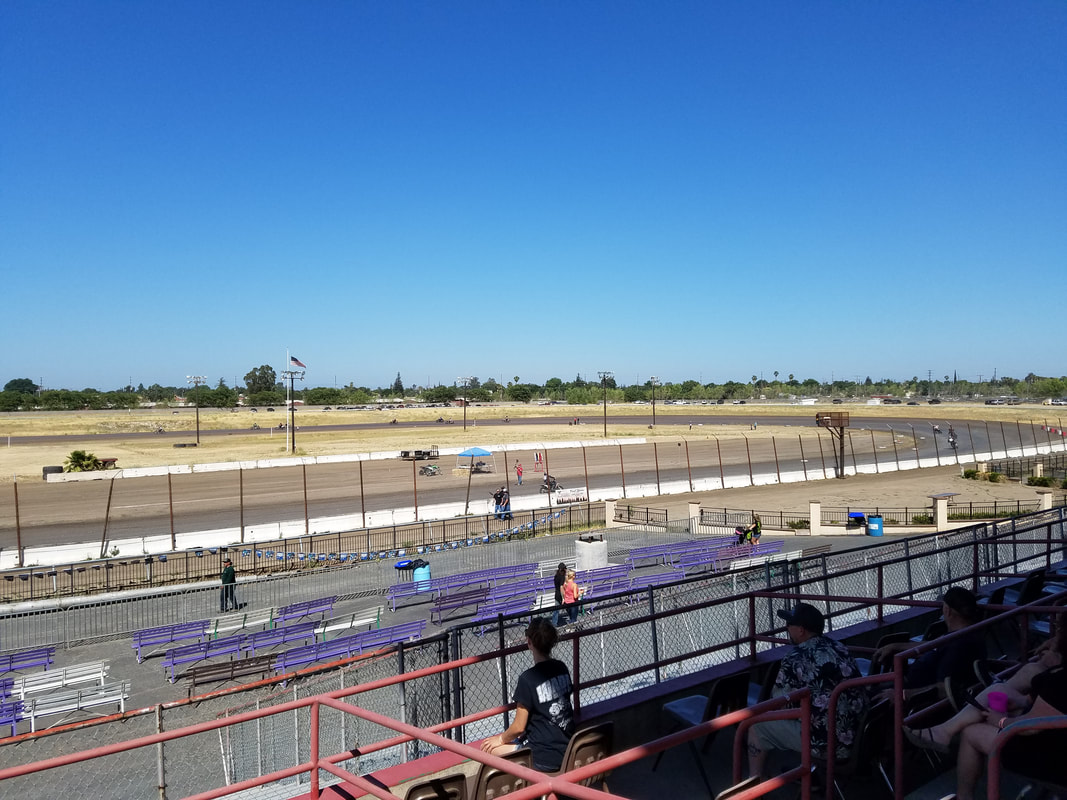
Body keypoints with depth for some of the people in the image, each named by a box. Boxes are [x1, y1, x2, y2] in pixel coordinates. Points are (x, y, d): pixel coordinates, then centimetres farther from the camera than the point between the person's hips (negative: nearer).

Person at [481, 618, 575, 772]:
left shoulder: (528, 679, -20)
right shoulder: (562, 668, 0)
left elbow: (518, 727, -15)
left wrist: (501, 739, 7)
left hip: (544, 759, -7)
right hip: (567, 750, 7)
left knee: (490, 748, 6)